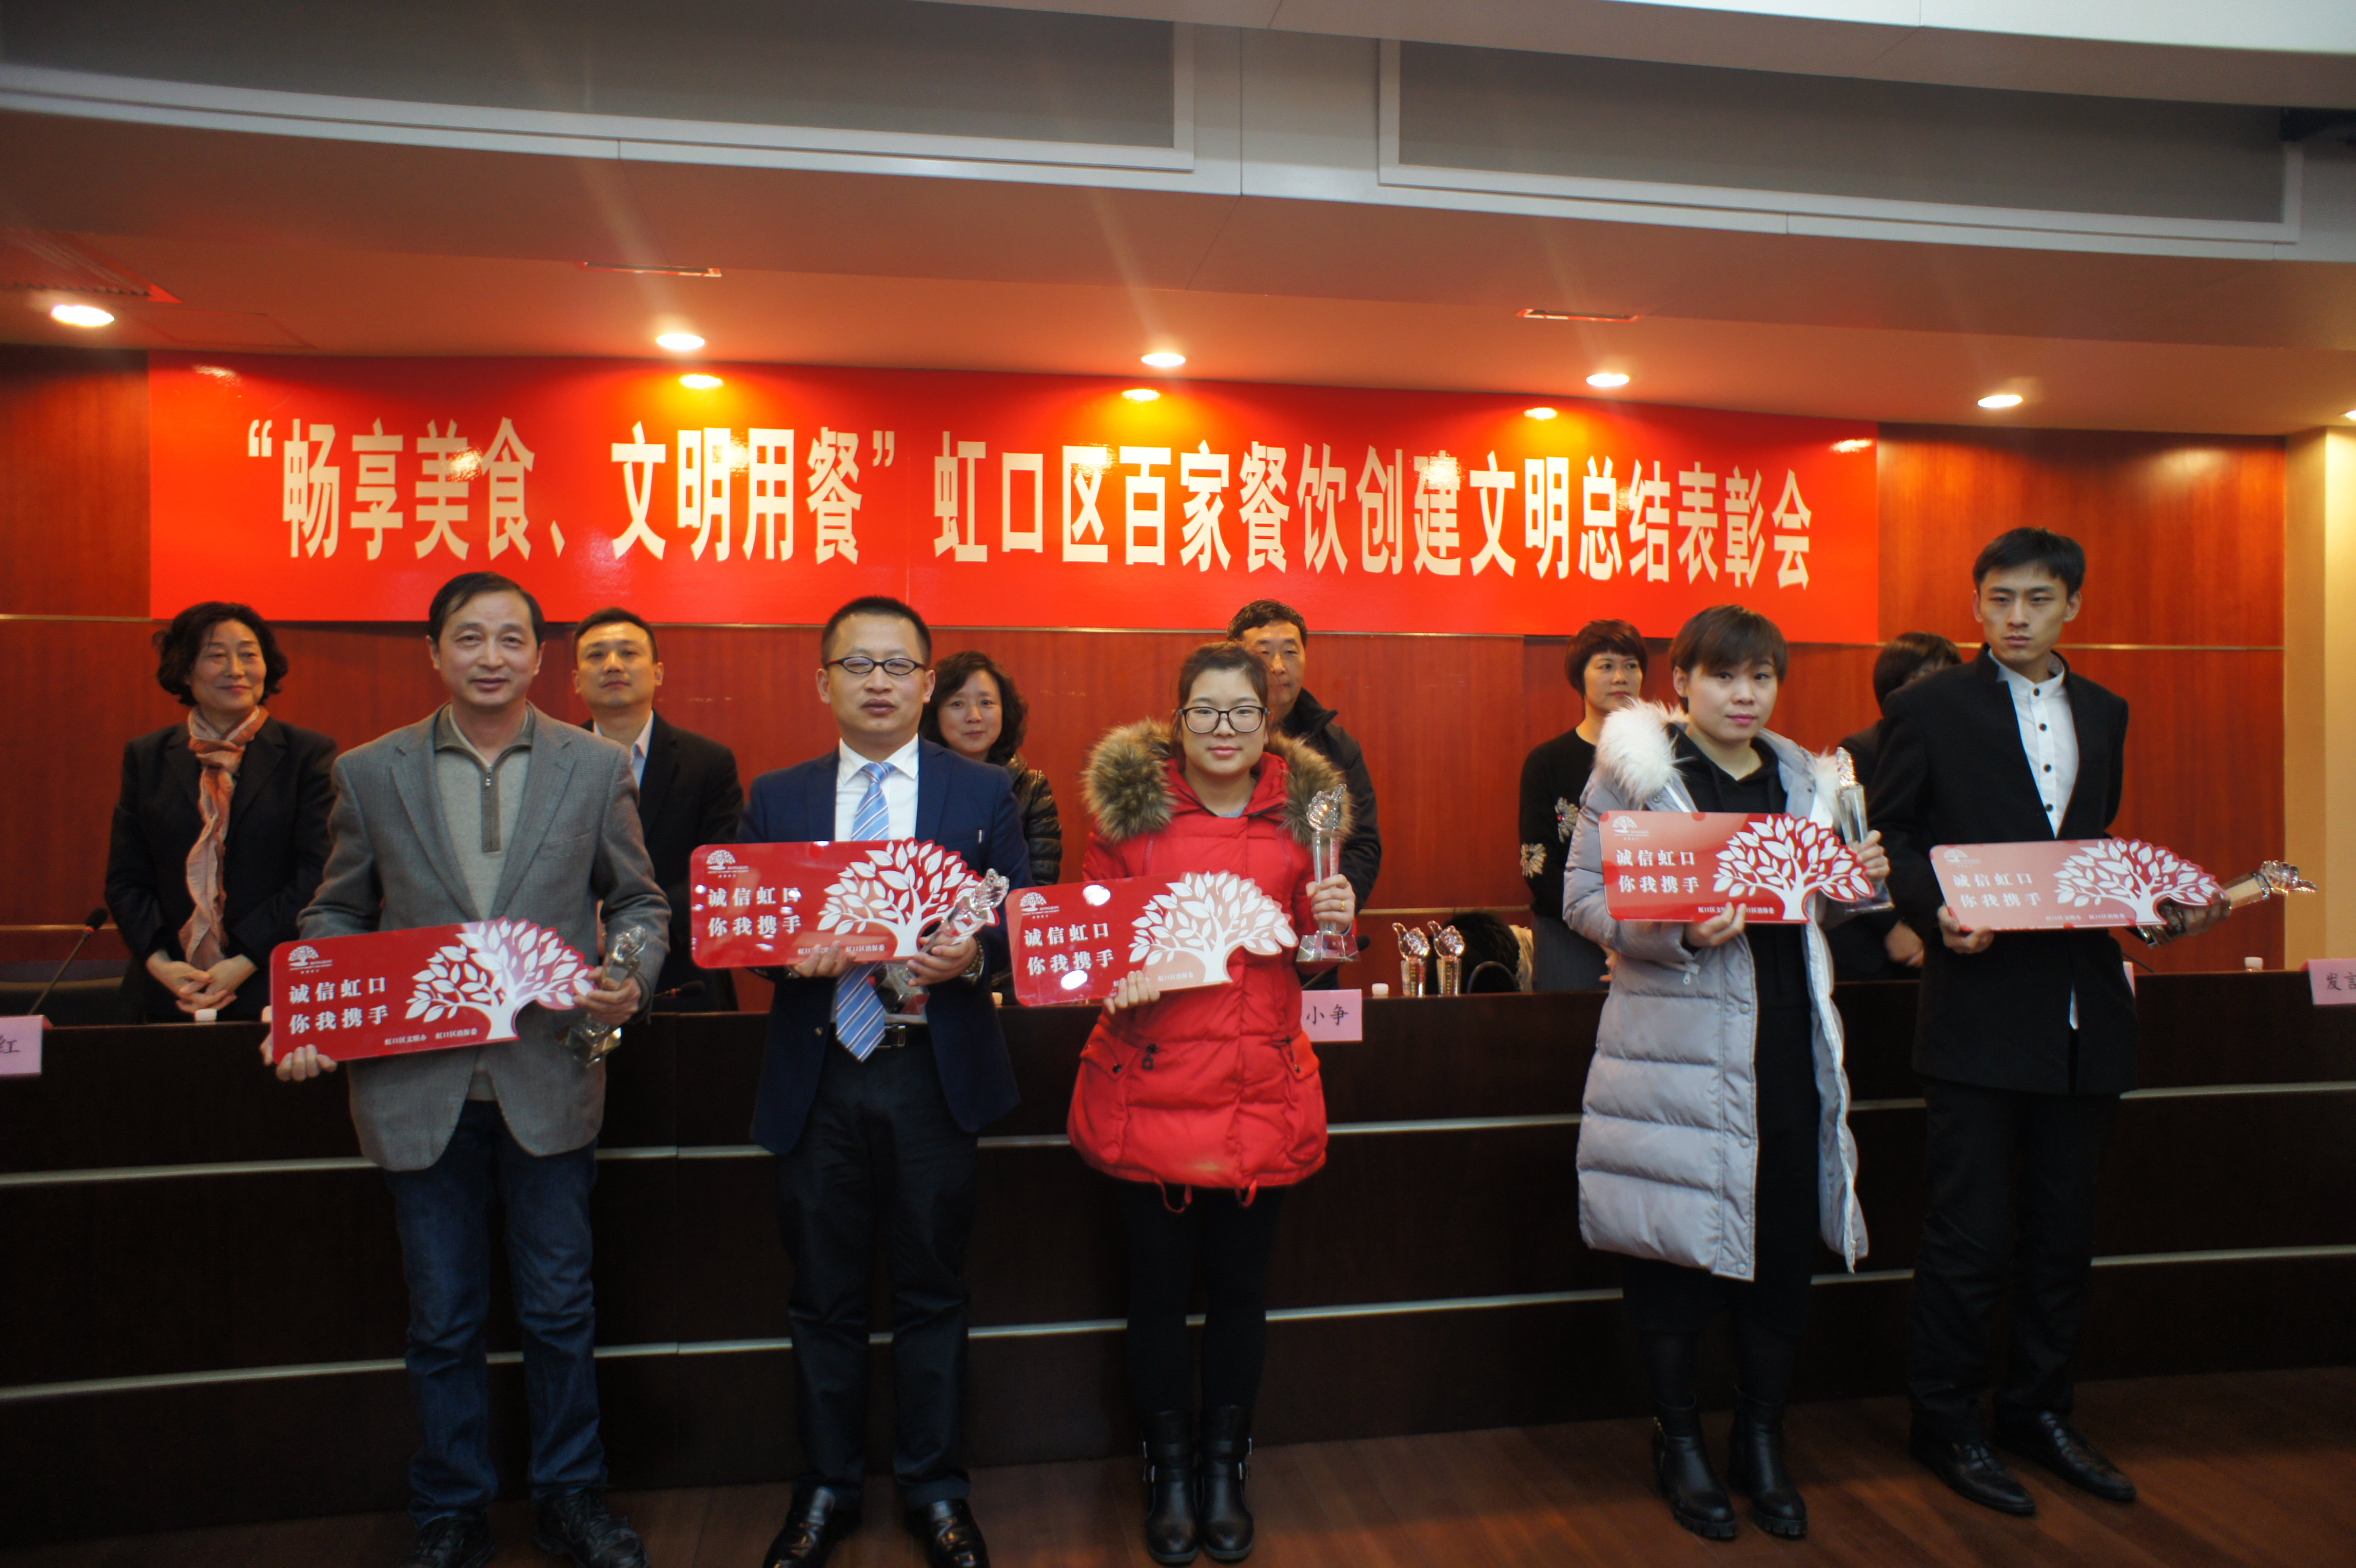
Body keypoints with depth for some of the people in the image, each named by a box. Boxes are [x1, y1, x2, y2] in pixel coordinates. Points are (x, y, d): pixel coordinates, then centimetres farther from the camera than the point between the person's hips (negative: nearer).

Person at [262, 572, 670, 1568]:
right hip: (417, 1085, 1)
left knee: (559, 1307, 10)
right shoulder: (369, 772, 4)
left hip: (548, 1081, 0)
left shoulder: (595, 766, 1)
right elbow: (338, 915, 9)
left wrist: (631, 976, -15)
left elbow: (638, 901, 5)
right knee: (443, 1319, 14)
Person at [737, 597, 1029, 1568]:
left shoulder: (983, 793, 3)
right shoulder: (775, 798, 8)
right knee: (824, 1298, 14)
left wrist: (971, 955, -20)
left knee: (931, 1295, 11)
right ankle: (827, 1488, 33)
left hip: (936, 1075, -1)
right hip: (815, 1078, 2)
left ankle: (935, 1490, 30)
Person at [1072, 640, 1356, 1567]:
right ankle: (1169, 1473, 31)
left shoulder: (1302, 807, 5)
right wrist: (1113, 976, -15)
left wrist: (1333, 922, -9)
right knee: (1160, 1284, 8)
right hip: (1150, 1082, -1)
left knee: (1241, 1286, 12)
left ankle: (1225, 1468, 34)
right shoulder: (1129, 803, -1)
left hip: (1262, 1087, 2)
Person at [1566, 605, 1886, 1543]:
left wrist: (1861, 880, 2)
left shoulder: (1802, 780, 14)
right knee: (1678, 1238, 3)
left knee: (1785, 1236, 9)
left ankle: (1762, 1438, 29)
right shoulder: (1635, 771, -3)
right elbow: (1586, 901, -8)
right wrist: (1679, 933, -23)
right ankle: (1679, 1439, 24)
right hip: (1677, 1042, -5)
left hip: (1786, 1040, 5)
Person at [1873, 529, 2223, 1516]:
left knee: (2063, 1229, 14)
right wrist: (1938, 909, -20)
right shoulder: (1931, 709, -1)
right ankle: (1945, 1423, 17)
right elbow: (1886, 834, -4)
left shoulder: (2104, 714, 15)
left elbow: (2100, 844, 20)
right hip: (1980, 1004, -5)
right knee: (1970, 1236, 1)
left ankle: (2039, 1409, 31)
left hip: (2084, 1008, 6)